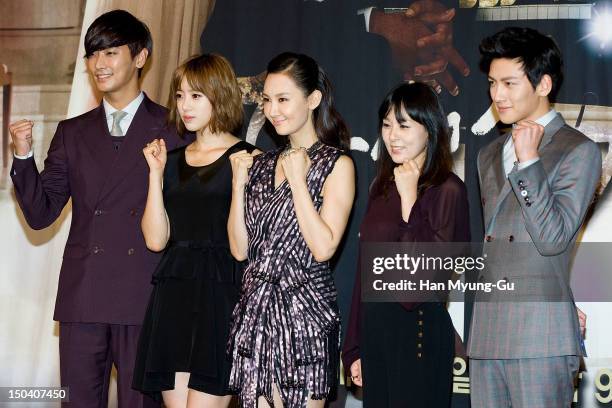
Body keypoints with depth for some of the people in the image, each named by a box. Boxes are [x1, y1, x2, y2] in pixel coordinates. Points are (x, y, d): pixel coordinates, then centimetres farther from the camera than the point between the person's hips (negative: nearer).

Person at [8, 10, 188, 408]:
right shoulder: (72, 133, 14)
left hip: (145, 299, -3)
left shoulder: (174, 128, 2)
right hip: (82, 299, 4)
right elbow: (40, 214, 10)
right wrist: (24, 155, -5)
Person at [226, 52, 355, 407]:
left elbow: (323, 248, -15)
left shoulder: (337, 165, -4)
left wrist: (298, 179, -12)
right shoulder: (262, 165, 12)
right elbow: (239, 249, 8)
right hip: (255, 310, 5)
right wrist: (239, 182, 0)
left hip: (304, 312, -5)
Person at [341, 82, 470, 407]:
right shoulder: (382, 187, 10)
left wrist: (409, 197, -18)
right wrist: (354, 347, 13)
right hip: (374, 327, 6)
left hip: (420, 330, -6)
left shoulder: (447, 190, -11)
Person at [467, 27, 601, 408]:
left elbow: (554, 239, -12)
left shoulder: (578, 151, -2)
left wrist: (529, 161, -13)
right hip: (486, 333, 7)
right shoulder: (490, 155, 20)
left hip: (540, 337, -7)